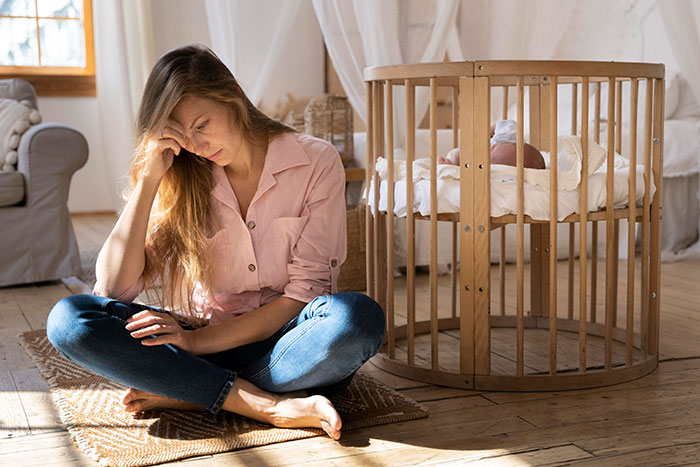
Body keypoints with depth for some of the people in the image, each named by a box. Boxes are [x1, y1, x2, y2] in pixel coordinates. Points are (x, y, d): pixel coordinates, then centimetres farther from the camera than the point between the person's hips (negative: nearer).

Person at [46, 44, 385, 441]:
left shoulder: (316, 162, -3)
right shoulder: (180, 181, 4)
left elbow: (305, 293, -9)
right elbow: (113, 288, -5)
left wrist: (198, 340, -17)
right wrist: (148, 179, -12)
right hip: (199, 341, 3)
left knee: (359, 317, -35)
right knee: (69, 319, -20)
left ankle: (182, 396, -22)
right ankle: (267, 406, -28)